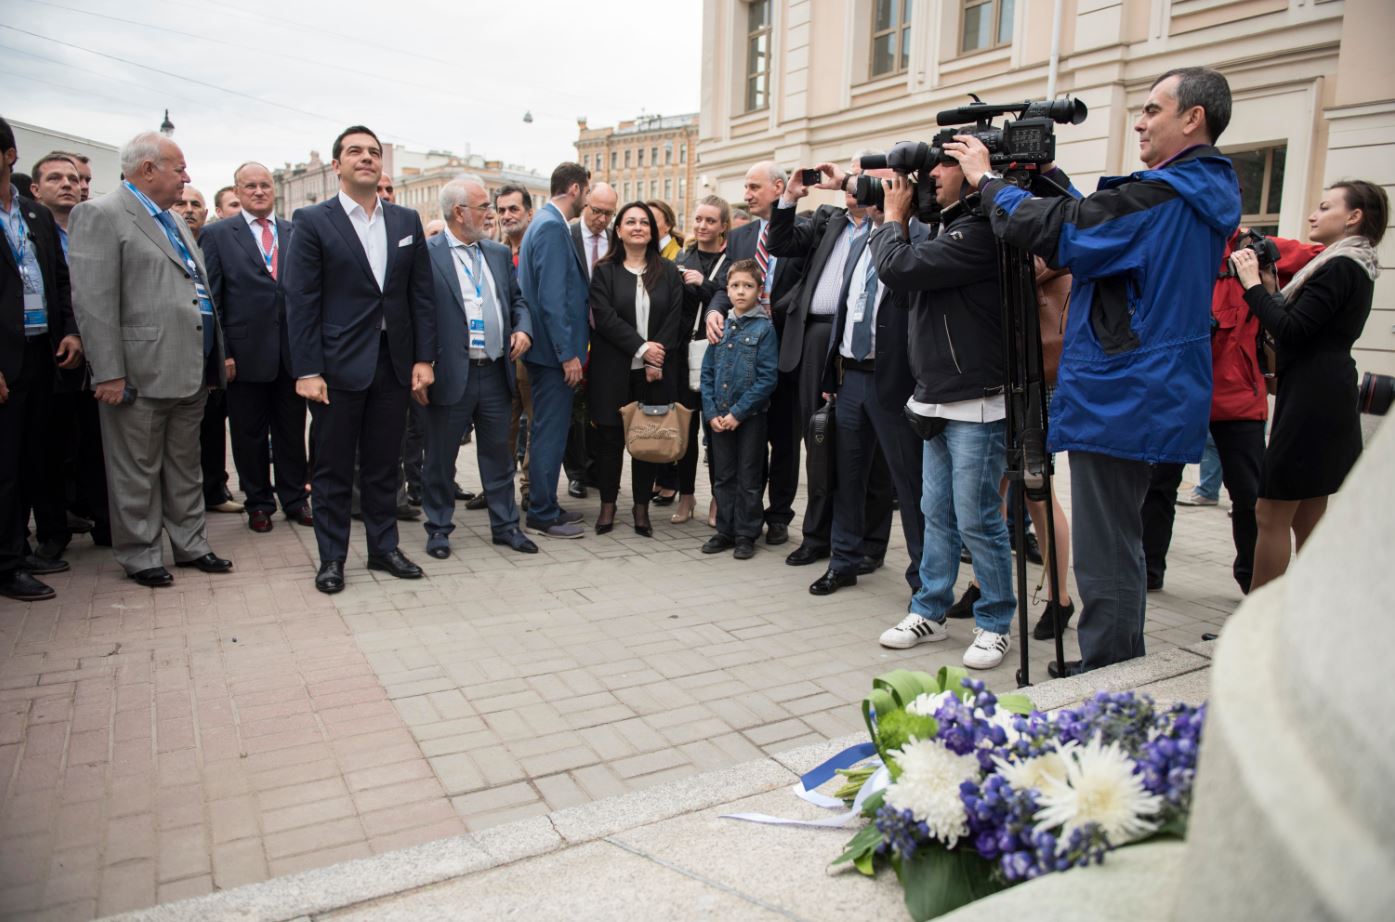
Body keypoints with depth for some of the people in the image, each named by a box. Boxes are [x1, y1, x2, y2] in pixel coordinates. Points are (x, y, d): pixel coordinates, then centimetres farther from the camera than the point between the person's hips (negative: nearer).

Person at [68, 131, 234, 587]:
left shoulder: (173, 221, 18)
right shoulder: (101, 215, -7)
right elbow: (93, 301, -14)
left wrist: (217, 357, 15)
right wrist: (109, 373, -19)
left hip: (191, 370, 8)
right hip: (142, 373, -8)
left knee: (185, 465, 16)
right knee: (138, 472, 4)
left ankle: (190, 544, 26)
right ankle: (140, 557, 15)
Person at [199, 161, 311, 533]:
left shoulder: (296, 232, 9)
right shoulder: (217, 234, 2)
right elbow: (211, 296, -1)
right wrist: (220, 351, -7)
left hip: (292, 349, 2)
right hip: (246, 350, -2)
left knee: (292, 430, 10)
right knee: (249, 432, 8)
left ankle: (295, 499, 22)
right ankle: (258, 503, 21)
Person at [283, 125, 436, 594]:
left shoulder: (407, 221, 9)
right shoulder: (312, 221, -2)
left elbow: (421, 294, 8)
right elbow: (301, 302, -6)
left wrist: (423, 358, 1)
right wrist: (306, 371, -12)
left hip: (393, 363, 3)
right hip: (339, 364, -3)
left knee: (384, 465, 12)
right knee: (333, 468, 6)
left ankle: (384, 547, 25)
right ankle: (331, 558, 18)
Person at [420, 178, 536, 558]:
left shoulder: (499, 253, 13)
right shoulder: (427, 255, -6)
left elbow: (517, 299, 19)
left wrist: (523, 328, -1)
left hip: (495, 372, 5)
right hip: (451, 374, -5)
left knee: (499, 453, 13)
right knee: (441, 458, 8)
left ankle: (505, 524, 24)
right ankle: (439, 528, 22)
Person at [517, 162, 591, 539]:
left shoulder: (546, 223, 16)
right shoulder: (552, 227, -15)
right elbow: (552, 298, -21)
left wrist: (570, 348, 19)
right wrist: (568, 354, -20)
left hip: (549, 349, 10)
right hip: (554, 350, -10)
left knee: (549, 429, 16)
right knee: (551, 431, -3)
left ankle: (543, 505, 26)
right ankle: (543, 514, 5)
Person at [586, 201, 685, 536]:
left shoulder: (668, 272, 8)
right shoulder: (605, 271, 4)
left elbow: (674, 319, 1)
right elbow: (605, 317, -8)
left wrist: (658, 359, -10)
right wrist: (641, 347, -15)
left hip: (656, 370, 1)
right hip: (613, 368, -1)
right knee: (610, 436, 2)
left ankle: (642, 507, 14)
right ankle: (608, 504, 15)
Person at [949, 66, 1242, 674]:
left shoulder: (1161, 195, -17)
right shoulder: (1207, 193, 14)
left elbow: (1050, 230, -20)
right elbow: (1093, 227, 17)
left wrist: (986, 180, -5)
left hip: (1116, 397, -11)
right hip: (1150, 395, 11)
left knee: (1104, 556, -3)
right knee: (1119, 543, 20)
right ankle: (1122, 670, 33)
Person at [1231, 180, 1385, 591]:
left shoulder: (1339, 268, -13)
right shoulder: (1353, 266, 19)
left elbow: (1291, 331, -20)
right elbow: (1305, 325, 16)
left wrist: (1252, 283, -15)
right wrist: (1268, 283, 8)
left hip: (1311, 400, -10)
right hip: (1326, 401, 10)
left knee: (1271, 514, -6)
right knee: (1307, 518, 14)